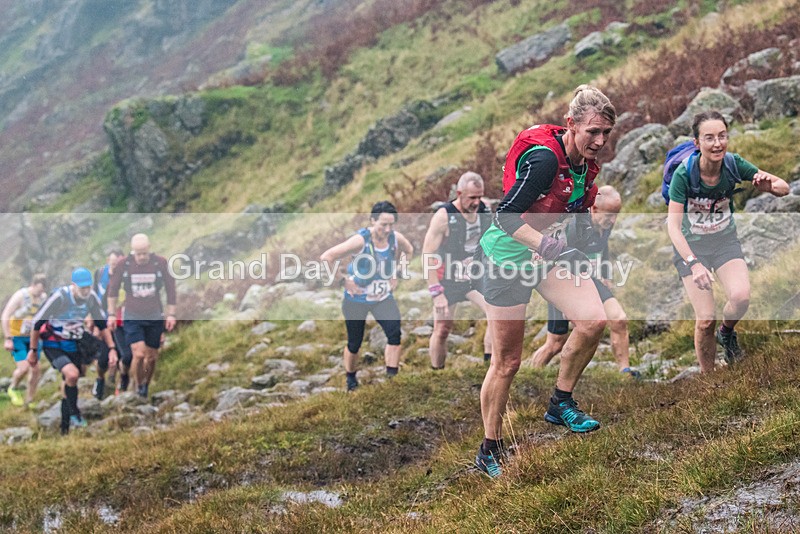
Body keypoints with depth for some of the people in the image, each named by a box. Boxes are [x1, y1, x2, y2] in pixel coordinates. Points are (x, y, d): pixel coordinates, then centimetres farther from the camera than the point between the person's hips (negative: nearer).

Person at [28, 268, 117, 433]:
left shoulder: (92, 298, -11)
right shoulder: (59, 297, -27)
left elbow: (102, 325, 3)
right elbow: (37, 322, -16)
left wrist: (112, 349, -5)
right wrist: (33, 351, -9)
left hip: (74, 345, 5)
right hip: (53, 345, -5)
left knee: (71, 382, 11)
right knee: (72, 374, -27)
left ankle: (65, 426, 26)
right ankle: (74, 413, -8)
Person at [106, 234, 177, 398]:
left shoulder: (160, 263, -6)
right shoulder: (123, 265, -7)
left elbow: (170, 288, 4)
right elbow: (113, 289, 6)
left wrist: (171, 314, 3)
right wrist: (111, 314, 6)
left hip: (155, 318, 1)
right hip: (132, 317, -1)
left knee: (151, 357, 5)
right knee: (139, 354, -15)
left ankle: (146, 386, 28)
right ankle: (138, 387, 6)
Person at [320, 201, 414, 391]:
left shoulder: (396, 238, -12)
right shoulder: (360, 240, -27)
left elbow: (409, 251, 14)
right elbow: (326, 257, -27)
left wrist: (396, 275, 6)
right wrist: (344, 280, -22)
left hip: (383, 297, 3)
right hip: (357, 299, -3)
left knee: (395, 334, -19)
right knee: (354, 344, 9)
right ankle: (351, 380, 35)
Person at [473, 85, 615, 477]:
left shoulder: (586, 162, 0)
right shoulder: (544, 157, -26)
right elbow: (505, 214, -28)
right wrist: (544, 244, -38)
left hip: (548, 252, 7)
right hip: (507, 256, -7)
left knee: (593, 319, -14)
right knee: (507, 361, -1)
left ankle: (561, 404, 7)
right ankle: (489, 451, 16)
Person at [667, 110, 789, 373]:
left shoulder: (734, 164, -15)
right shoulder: (683, 174, -24)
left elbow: (784, 187, -6)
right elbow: (673, 225, -27)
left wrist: (770, 185, -31)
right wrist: (693, 264, -40)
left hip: (725, 240, 2)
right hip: (690, 245, -2)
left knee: (741, 297, -24)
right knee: (705, 320, -12)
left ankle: (727, 332, 10)